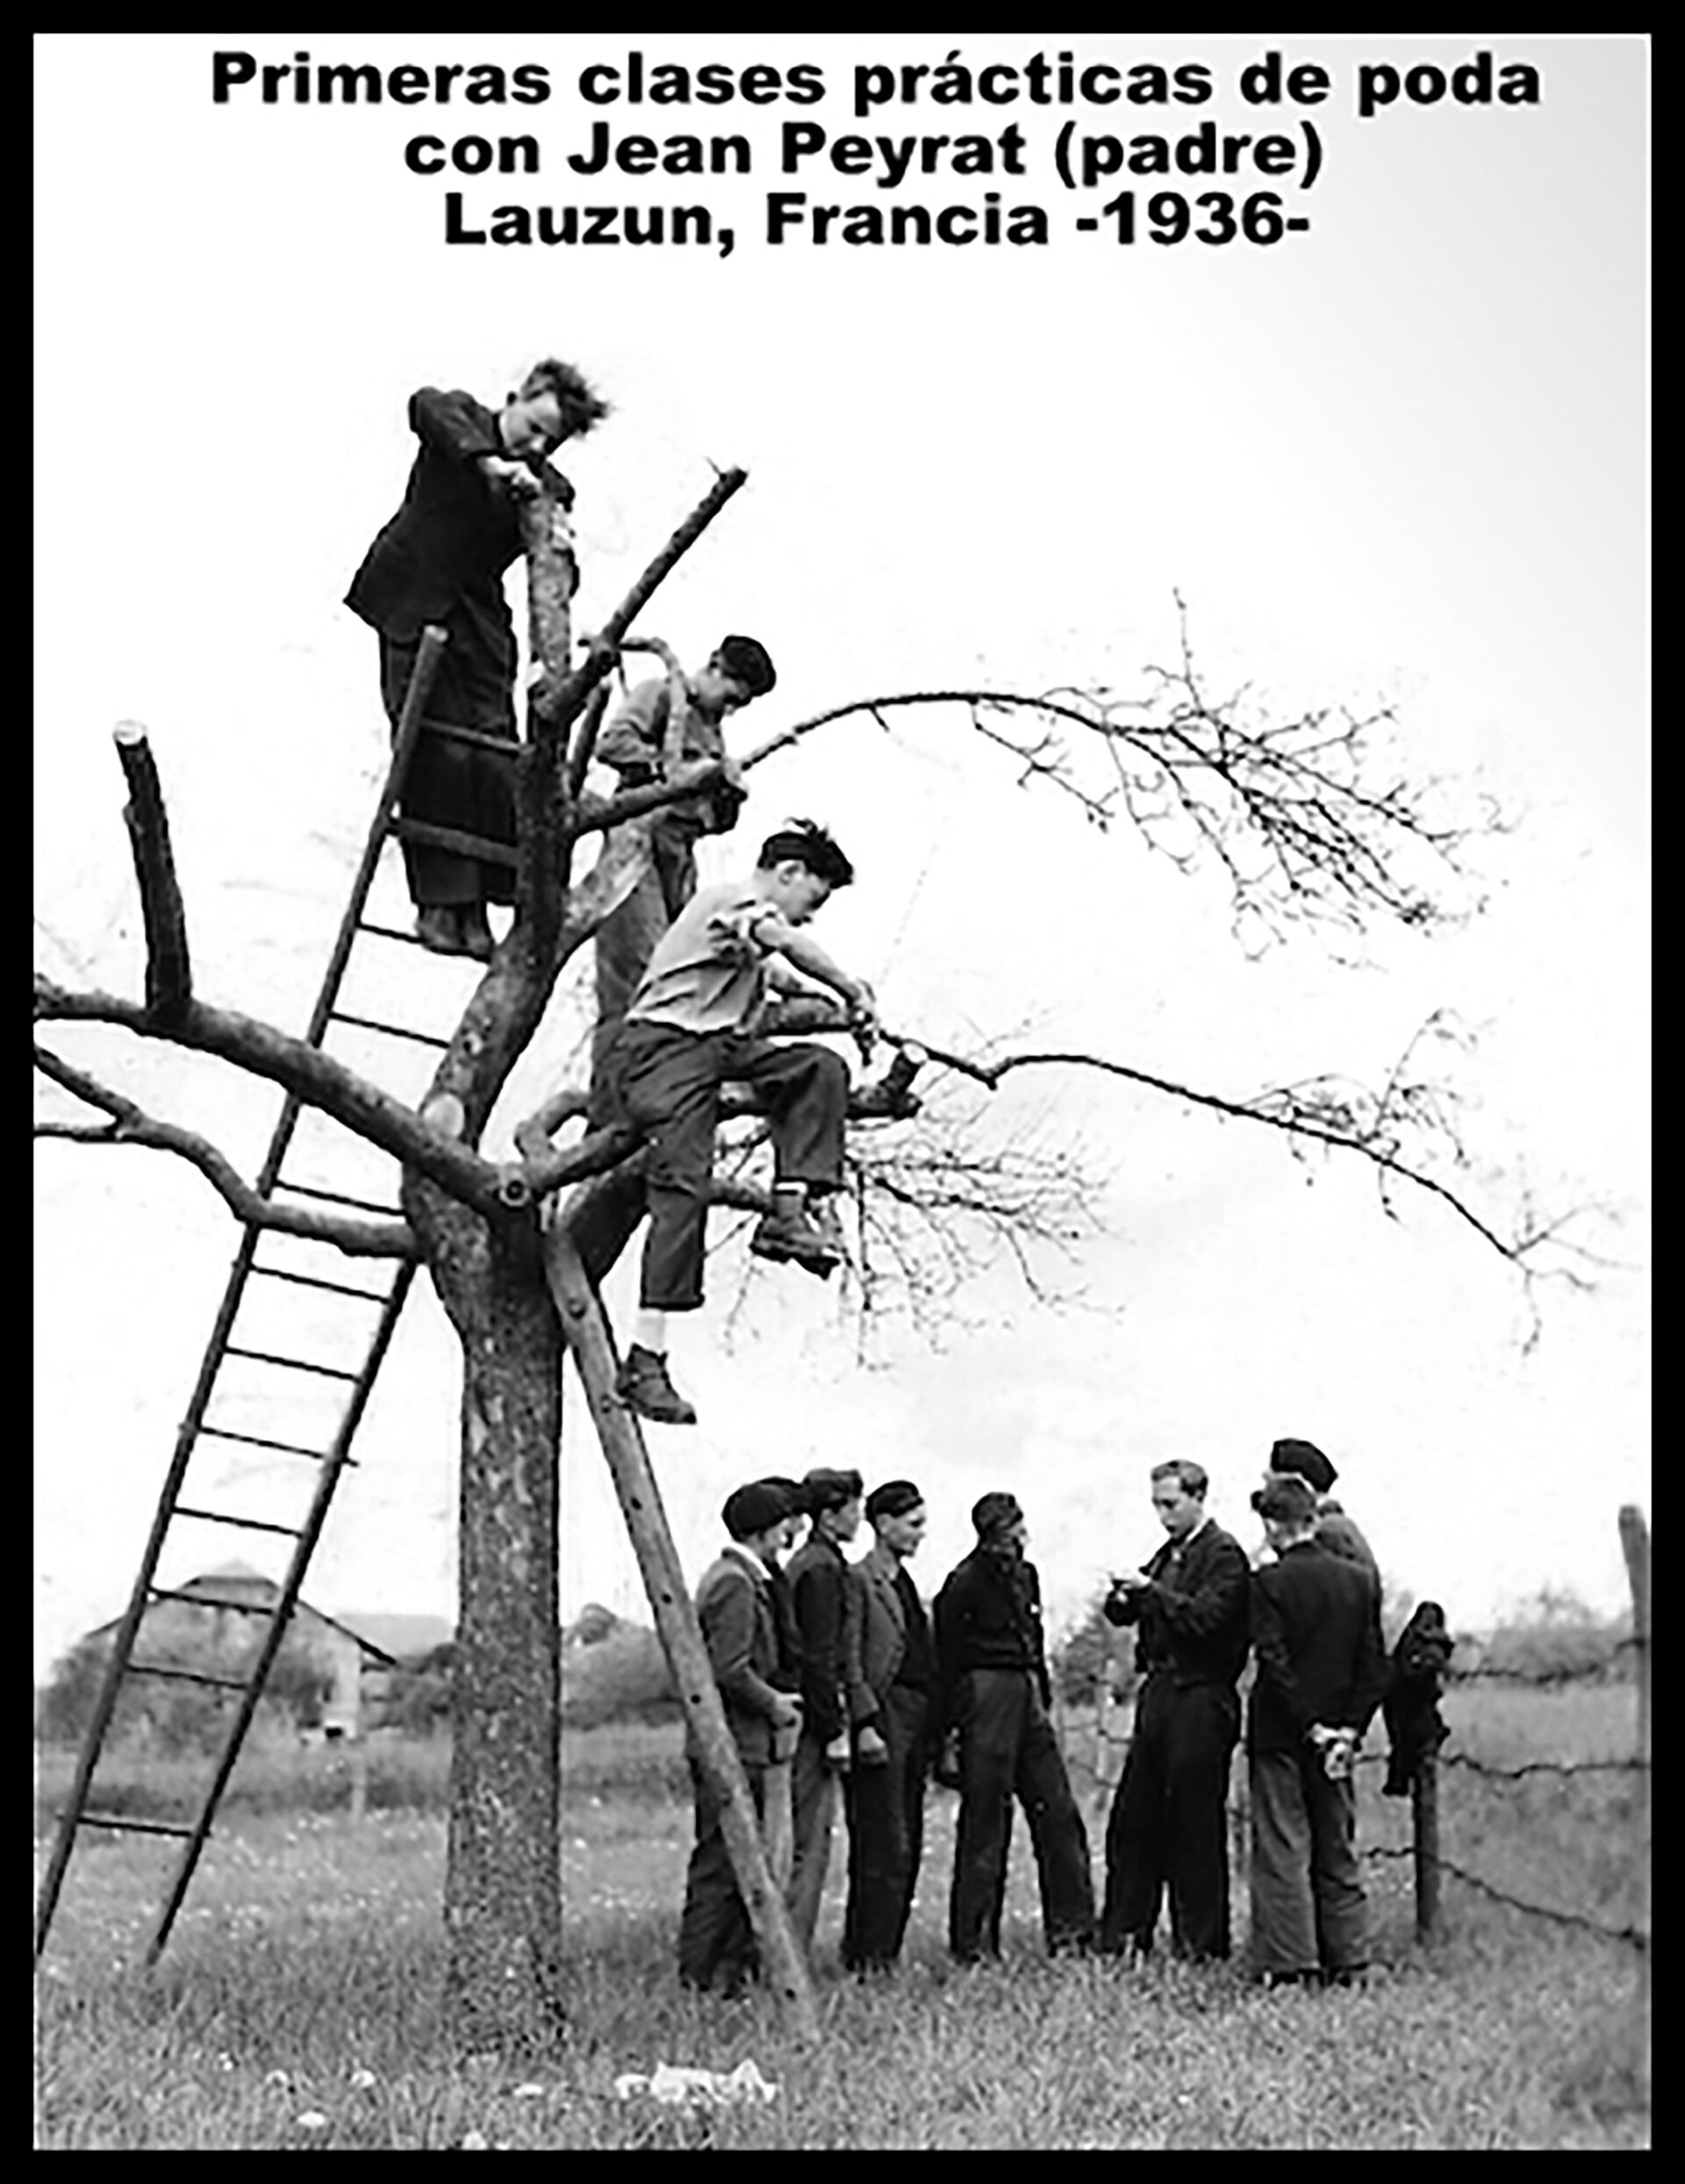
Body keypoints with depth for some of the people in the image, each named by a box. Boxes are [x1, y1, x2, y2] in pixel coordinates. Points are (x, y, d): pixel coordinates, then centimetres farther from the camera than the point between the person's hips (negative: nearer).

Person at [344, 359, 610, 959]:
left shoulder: (546, 489, 7)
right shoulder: (460, 417, 0)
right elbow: (424, 405, -24)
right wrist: (490, 463, -33)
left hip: (479, 619, 3)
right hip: (414, 608, -3)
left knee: (494, 757, -7)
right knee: (434, 756, -9)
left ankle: (477, 908, -4)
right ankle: (439, 903, -4)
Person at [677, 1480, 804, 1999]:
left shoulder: (743, 1578, 17)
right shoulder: (734, 1583, -16)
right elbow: (729, 1669, -22)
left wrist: (777, 1696, 12)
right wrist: (774, 1703, -10)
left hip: (740, 1745, 10)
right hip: (731, 1744, -10)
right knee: (720, 1860, -5)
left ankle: (735, 1964, 18)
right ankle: (701, 1974, 0)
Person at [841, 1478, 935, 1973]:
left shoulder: (904, 1583, 20)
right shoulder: (858, 1579, -6)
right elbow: (848, 1662, -12)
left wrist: (936, 1729, 17)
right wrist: (865, 1724, -18)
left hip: (915, 1722, 9)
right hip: (882, 1716, -9)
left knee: (907, 1846, 9)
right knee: (884, 1847, -8)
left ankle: (883, 1950, 14)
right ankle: (868, 1954, -3)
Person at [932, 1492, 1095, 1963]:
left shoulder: (1025, 1574, 13)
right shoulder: (965, 1583, -10)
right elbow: (946, 1659, -9)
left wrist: (1043, 1696, 15)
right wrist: (949, 1730, -10)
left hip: (1028, 1699, 7)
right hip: (986, 1697, -7)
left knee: (1058, 1813, 5)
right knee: (985, 1822, -2)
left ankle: (1071, 1928, 12)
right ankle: (972, 1942, 6)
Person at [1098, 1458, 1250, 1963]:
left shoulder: (1224, 1555, -7)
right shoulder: (1168, 1554, 17)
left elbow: (1206, 1618, -20)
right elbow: (1122, 1613, 15)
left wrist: (1151, 1589, -21)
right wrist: (1125, 1594, -6)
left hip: (1200, 1701, -8)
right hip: (1159, 1694, 8)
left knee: (1196, 1823, -1)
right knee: (1133, 1819, 7)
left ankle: (1202, 1941, 9)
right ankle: (1124, 1934, 14)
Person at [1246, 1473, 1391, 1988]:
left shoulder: (1269, 1582, -11)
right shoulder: (1358, 1581, 4)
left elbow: (1275, 1664, -16)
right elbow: (1374, 1668, 2)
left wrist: (1312, 1728, -11)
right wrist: (1349, 1728, 1)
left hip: (1280, 1734, -5)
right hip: (1338, 1736, 5)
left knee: (1283, 1850, 0)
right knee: (1338, 1849, 13)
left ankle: (1288, 1962, 0)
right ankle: (1346, 1960, 16)